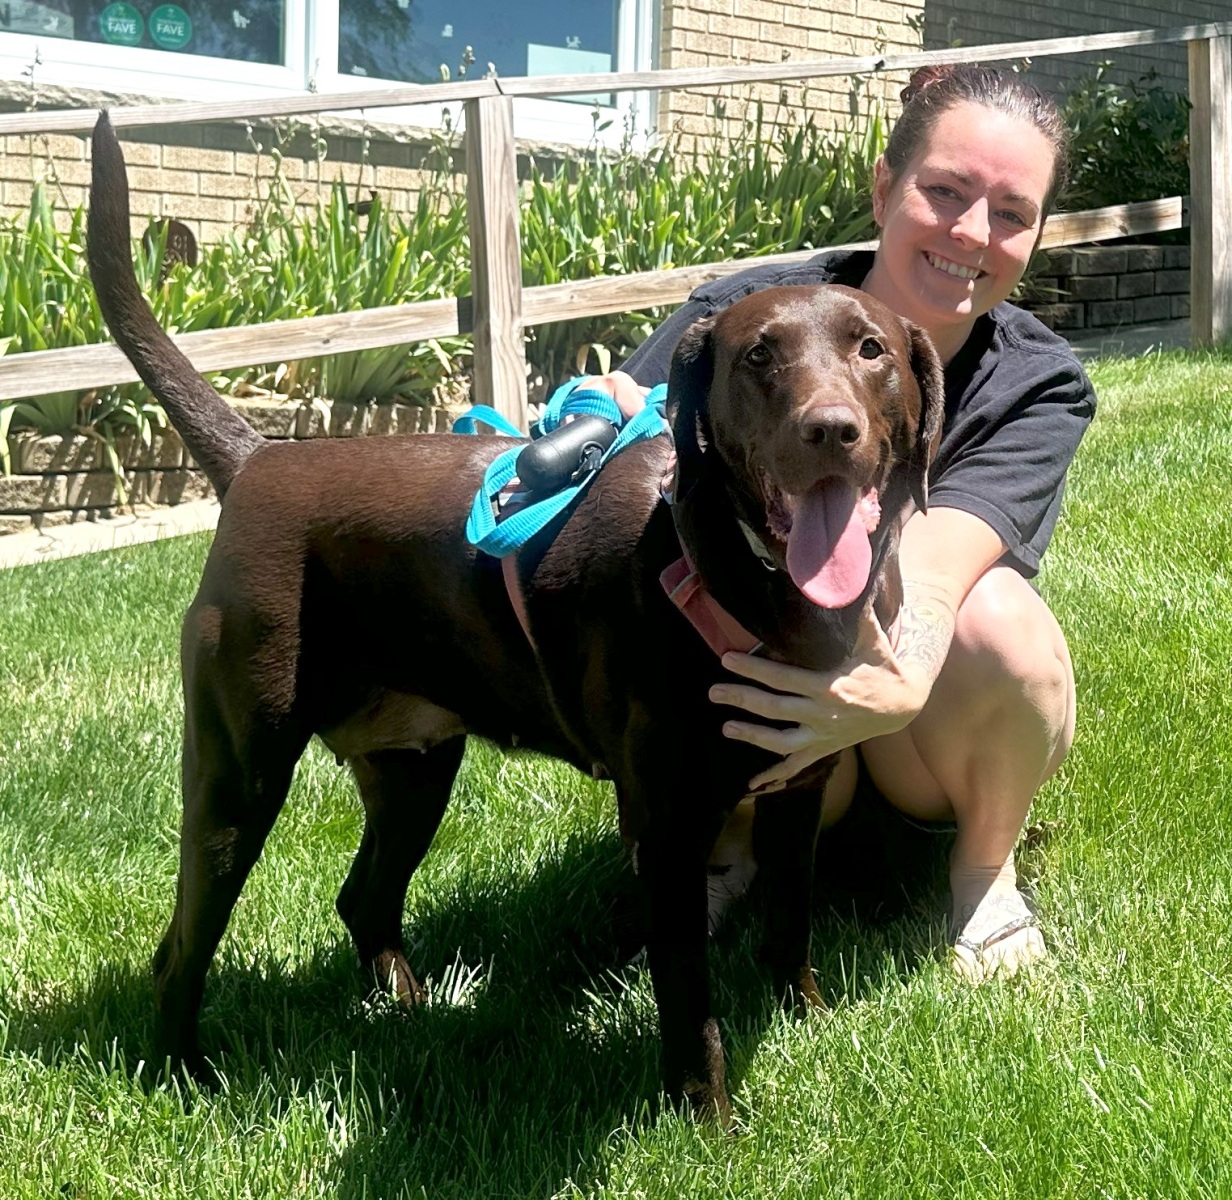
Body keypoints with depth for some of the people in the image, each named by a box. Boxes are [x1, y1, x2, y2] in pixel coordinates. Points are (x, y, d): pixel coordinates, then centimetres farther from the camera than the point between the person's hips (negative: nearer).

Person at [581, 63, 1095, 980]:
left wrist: (899, 683, -60)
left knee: (994, 617, -33)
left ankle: (985, 868, -3)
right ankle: (735, 844, 0)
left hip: (937, 730, 1)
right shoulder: (746, 317, -17)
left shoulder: (1039, 388, -17)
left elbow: (930, 565, -37)